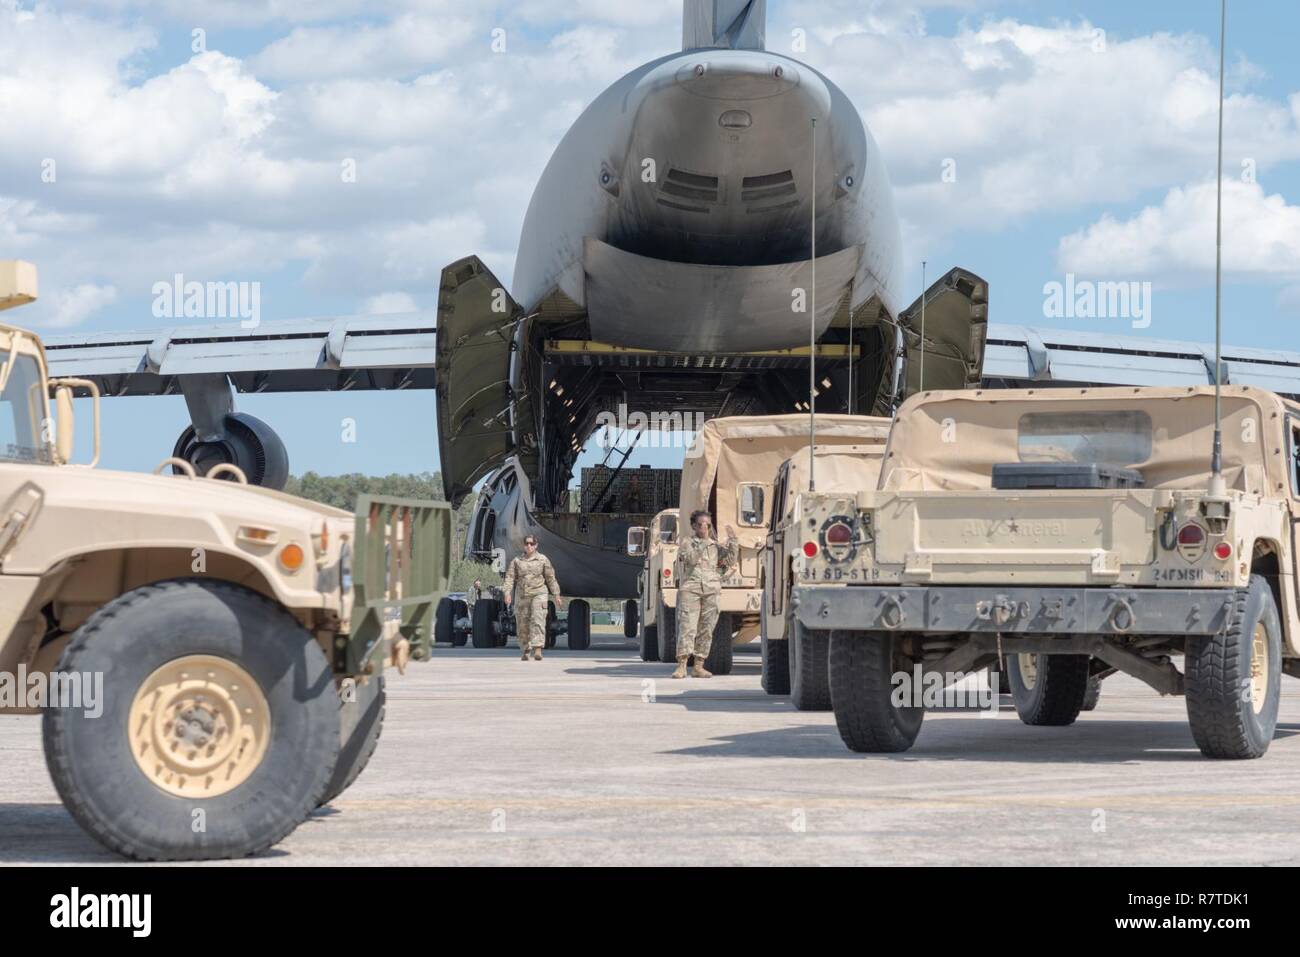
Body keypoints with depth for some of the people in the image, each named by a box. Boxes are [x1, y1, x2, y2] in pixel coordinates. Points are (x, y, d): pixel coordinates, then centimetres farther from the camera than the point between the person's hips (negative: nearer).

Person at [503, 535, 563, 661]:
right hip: (523, 596, 2)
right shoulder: (516, 561, 8)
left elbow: (551, 578, 9)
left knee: (537, 621, -16)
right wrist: (508, 593, -12)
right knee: (522, 625, 5)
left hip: (539, 594, -2)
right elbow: (510, 577, 2)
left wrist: (556, 595, 7)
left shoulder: (543, 560, 5)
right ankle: (525, 651, 20)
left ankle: (537, 650, -26)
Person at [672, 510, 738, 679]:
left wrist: (732, 540, -5)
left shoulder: (715, 546, 16)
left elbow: (730, 558, 5)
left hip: (711, 591, 4)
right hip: (690, 589, -4)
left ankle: (698, 667, 7)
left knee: (706, 629, 2)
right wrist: (704, 541, -17)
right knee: (687, 627, -11)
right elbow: (691, 558, -12)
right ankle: (681, 666, -15)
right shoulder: (687, 544, 7)